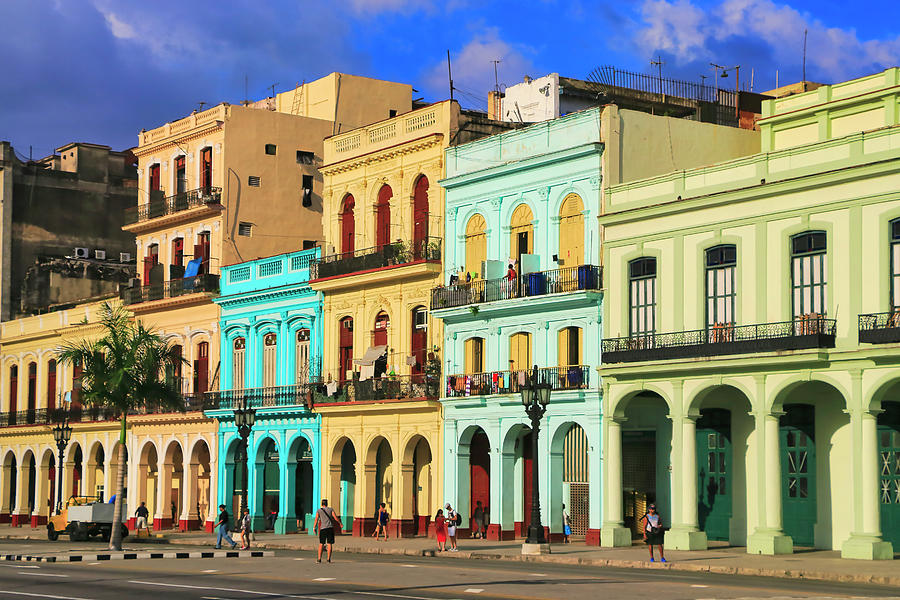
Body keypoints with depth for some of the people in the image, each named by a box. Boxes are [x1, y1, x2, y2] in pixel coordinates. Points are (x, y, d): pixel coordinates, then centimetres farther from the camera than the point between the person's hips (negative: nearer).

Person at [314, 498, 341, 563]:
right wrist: (340, 524, 11)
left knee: (321, 544, 4)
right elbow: (335, 517, 0)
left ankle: (319, 559, -2)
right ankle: (329, 559, -1)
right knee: (330, 544, 3)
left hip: (323, 529, 0)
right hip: (330, 527, 0)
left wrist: (314, 528, -5)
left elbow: (316, 519, -4)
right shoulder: (331, 509, 6)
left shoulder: (319, 511, 6)